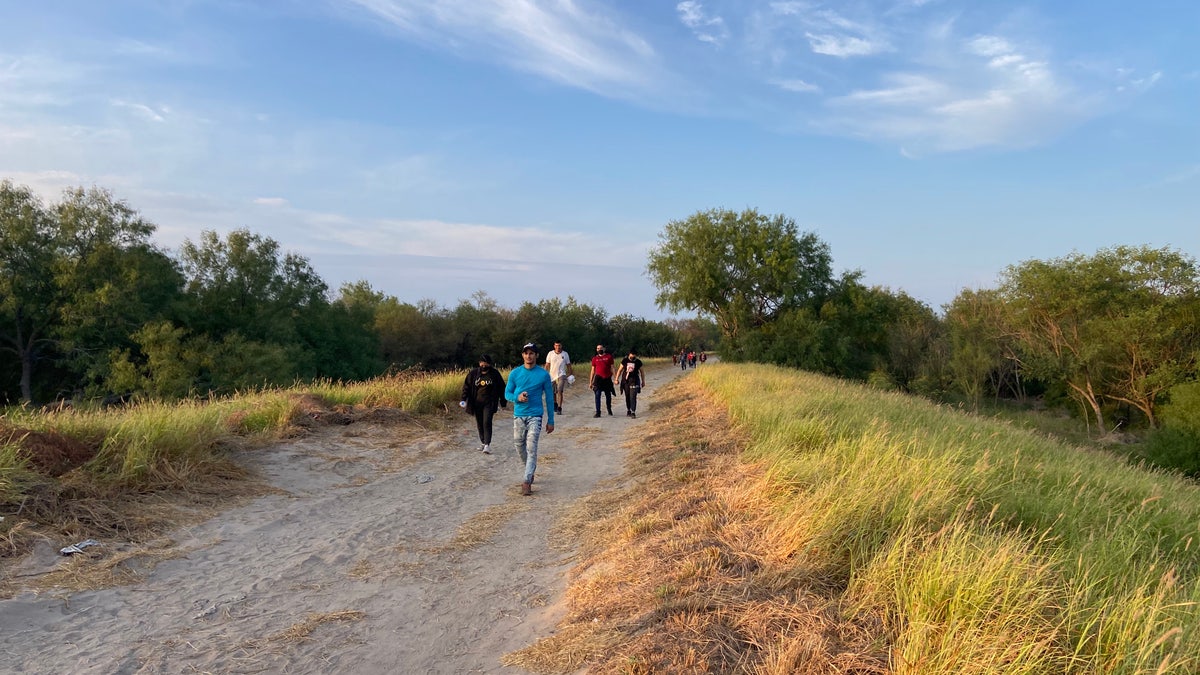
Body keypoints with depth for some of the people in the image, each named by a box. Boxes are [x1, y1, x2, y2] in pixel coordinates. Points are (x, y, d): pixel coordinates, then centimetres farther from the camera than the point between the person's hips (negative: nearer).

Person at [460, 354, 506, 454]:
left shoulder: (495, 374, -1)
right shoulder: (473, 373, 3)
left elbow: (501, 388, 6)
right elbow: (466, 386, 7)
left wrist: (503, 401, 8)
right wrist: (464, 399, -3)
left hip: (489, 403, -3)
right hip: (477, 403, 3)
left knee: (487, 423, -13)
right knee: (479, 424, 10)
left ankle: (487, 445, -15)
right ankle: (482, 442, 23)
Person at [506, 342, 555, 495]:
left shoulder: (543, 375, -3)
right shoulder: (515, 373, 2)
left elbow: (549, 398, 3)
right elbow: (507, 393, 8)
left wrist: (550, 421, 2)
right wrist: (517, 397, -15)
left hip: (535, 416, -3)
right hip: (518, 416, 3)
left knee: (531, 448, -11)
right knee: (519, 446, 10)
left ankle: (527, 482, -10)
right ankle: (531, 468, 37)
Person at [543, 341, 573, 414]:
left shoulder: (565, 354, 4)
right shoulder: (550, 354, 2)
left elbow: (568, 365, 12)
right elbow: (547, 365, 7)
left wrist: (571, 374, 8)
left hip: (561, 375, -2)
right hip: (552, 375, 2)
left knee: (560, 391, -16)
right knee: (553, 392, 11)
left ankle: (559, 408, -15)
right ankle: (555, 404, 37)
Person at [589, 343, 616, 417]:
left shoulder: (609, 357, 5)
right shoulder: (595, 358, 8)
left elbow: (612, 368, 6)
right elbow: (593, 371, 11)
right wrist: (590, 382, 8)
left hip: (607, 379, 0)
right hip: (598, 378, 0)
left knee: (608, 396, 11)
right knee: (597, 395, -10)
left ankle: (609, 411, 31)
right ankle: (598, 412, -8)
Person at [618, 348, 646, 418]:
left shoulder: (638, 362, -2)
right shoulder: (625, 360, 0)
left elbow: (642, 372, 9)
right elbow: (620, 370, 8)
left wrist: (643, 381, 12)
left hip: (634, 381, -2)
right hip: (625, 380, 2)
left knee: (633, 397, -11)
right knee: (627, 396, 11)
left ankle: (633, 412, -8)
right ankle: (628, 410, 28)